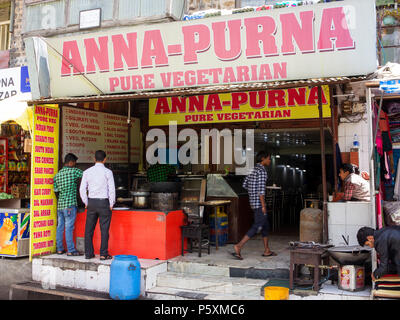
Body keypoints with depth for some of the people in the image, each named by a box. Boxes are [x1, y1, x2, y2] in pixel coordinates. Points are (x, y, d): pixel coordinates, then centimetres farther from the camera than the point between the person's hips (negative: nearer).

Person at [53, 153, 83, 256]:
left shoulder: (57, 174, 12)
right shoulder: (74, 171, -8)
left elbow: (56, 191, 16)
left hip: (60, 204, 7)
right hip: (70, 204, -7)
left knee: (60, 227, 11)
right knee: (69, 228, -5)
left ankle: (59, 249, 19)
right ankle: (70, 250, -1)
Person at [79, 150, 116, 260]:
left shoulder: (87, 172, 3)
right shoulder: (108, 172, -6)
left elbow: (82, 189, 3)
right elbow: (111, 189, -8)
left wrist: (86, 203, 12)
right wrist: (111, 204, 1)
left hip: (91, 202, 3)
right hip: (104, 202, -3)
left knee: (89, 229, 10)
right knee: (104, 229, 1)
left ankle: (88, 253, 16)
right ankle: (103, 254, 2)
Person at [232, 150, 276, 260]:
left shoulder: (254, 169, 14)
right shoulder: (262, 171, -15)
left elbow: (245, 184, 18)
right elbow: (261, 190, -21)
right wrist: (263, 205, -19)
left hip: (253, 202, 10)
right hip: (259, 203, -10)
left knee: (265, 225, 16)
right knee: (257, 227, -8)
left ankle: (267, 251, 22)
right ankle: (238, 247, -11)